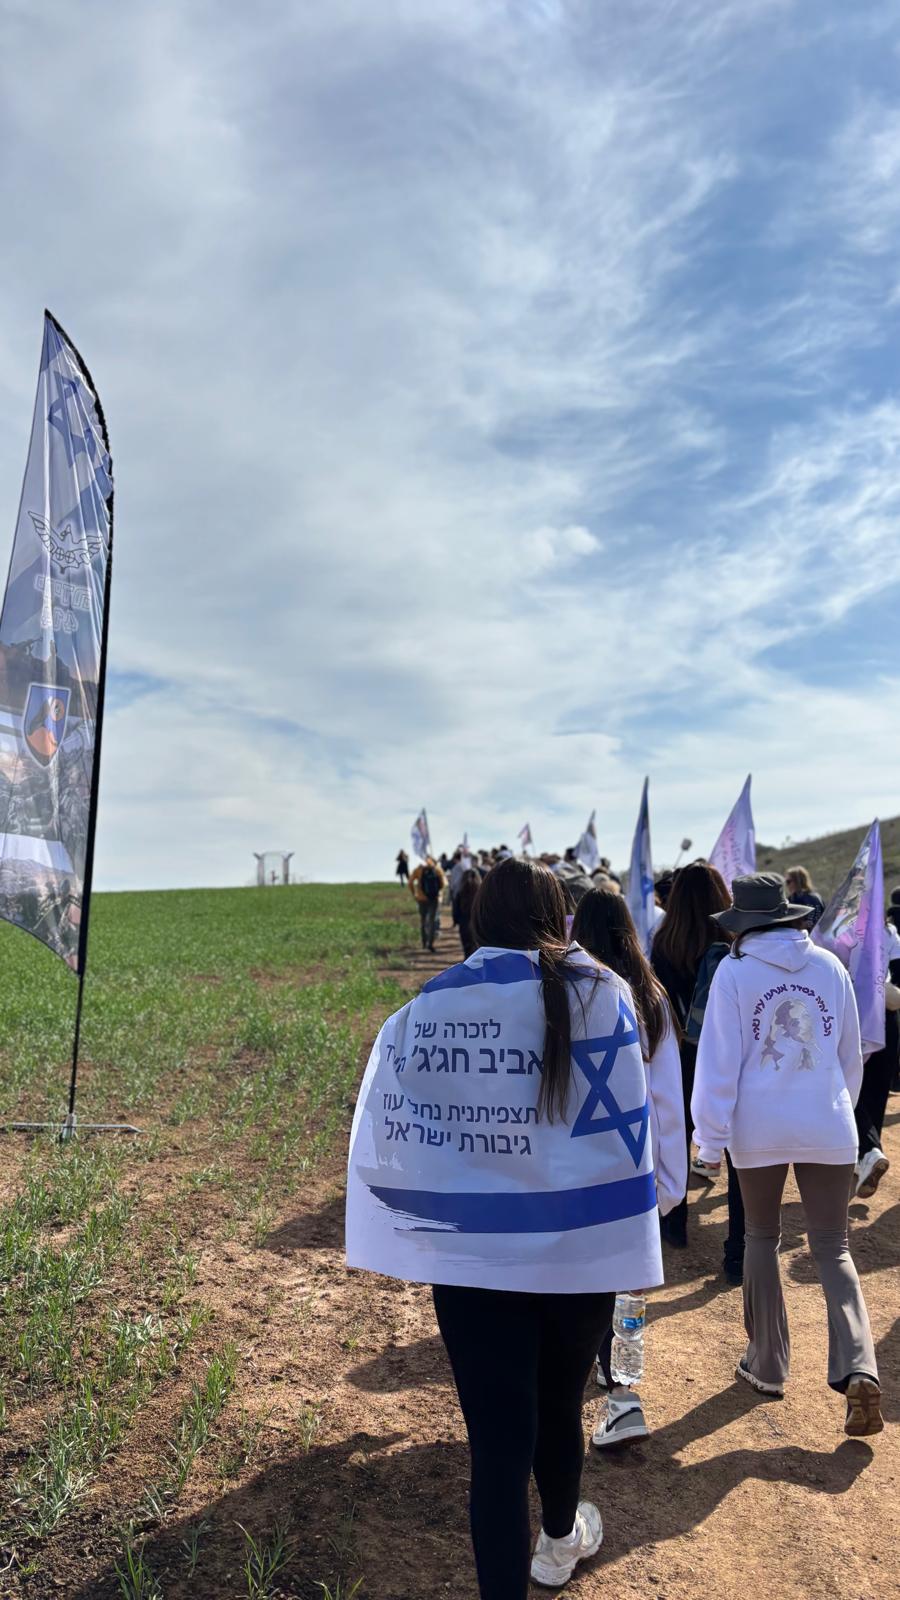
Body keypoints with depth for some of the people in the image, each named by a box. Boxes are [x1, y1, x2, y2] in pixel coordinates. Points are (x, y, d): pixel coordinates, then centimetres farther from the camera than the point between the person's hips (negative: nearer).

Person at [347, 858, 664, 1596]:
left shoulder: (424, 1009, -7)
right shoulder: (598, 994, -10)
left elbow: (383, 1143, -6)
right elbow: (623, 1133, -12)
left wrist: (437, 1211, 6)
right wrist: (621, 1238, -2)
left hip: (471, 1254, -1)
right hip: (575, 1248, 1)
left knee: (497, 1434, 10)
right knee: (558, 1406, 25)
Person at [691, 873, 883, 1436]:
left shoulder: (734, 972, -7)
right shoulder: (830, 966, 3)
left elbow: (719, 1060, -8)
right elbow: (851, 1055, 12)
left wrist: (711, 1137, -2)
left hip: (759, 1130, -2)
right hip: (828, 1128, 2)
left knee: (762, 1239, 16)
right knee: (833, 1248, 10)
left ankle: (768, 1364, 24)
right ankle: (859, 1369, -8)